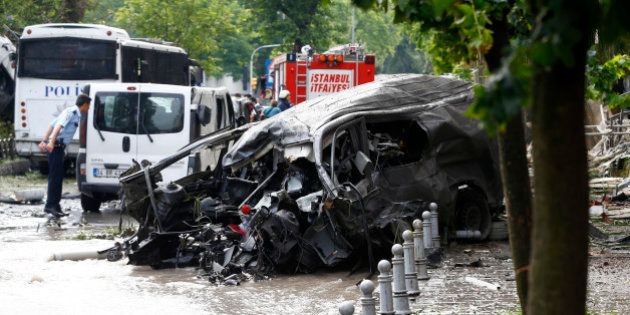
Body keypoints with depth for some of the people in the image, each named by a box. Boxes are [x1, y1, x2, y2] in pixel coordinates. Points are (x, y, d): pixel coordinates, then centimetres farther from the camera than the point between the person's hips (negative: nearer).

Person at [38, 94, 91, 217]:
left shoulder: (76, 114, 18)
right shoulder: (71, 112, -11)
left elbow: (52, 125, 22)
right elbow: (58, 126, -25)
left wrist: (44, 140, 20)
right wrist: (51, 142, -35)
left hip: (59, 147, 10)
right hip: (56, 146, -10)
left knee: (58, 176, 12)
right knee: (55, 176, -10)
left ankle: (54, 206, 16)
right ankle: (51, 205, -11)